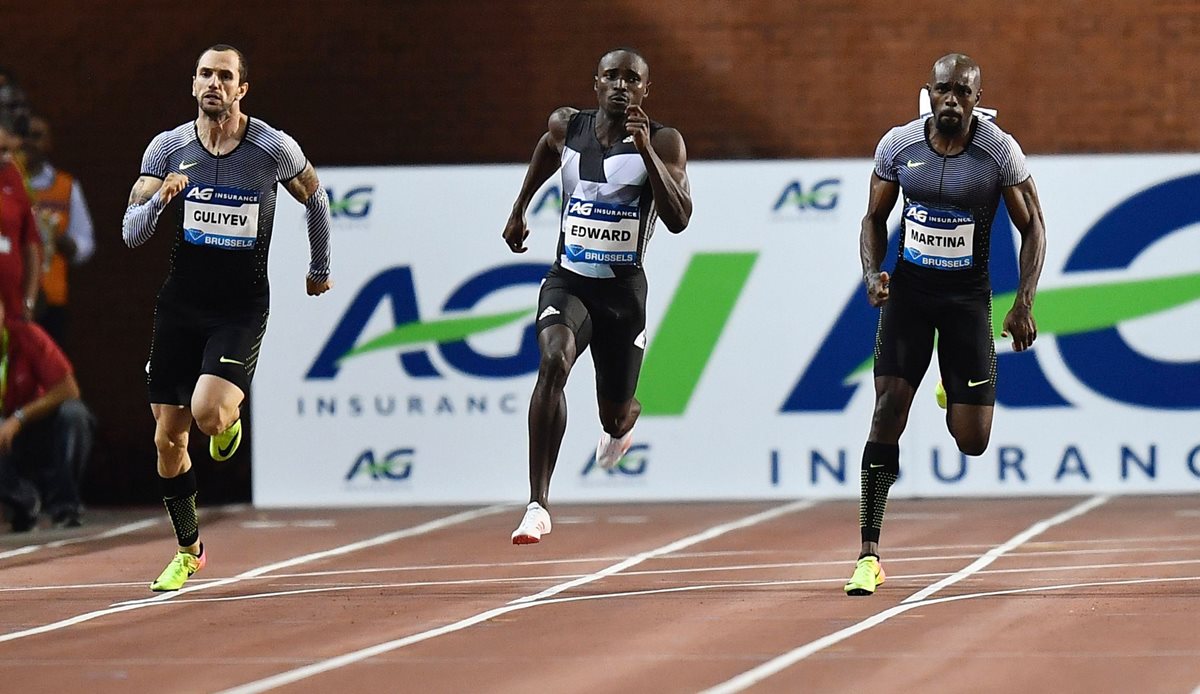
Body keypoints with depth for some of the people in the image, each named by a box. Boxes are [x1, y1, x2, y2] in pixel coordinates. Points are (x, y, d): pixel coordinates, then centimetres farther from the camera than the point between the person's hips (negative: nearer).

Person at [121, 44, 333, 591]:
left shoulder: (274, 149, -8)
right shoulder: (168, 147, -3)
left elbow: (314, 198, 12)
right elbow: (131, 234, -5)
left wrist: (320, 268, 21)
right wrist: (159, 200, -25)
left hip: (241, 310, -3)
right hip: (179, 307, 3)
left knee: (208, 412, -25)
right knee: (168, 437, 3)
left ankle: (230, 420, 14)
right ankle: (188, 550, 22)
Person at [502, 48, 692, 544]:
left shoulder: (663, 143, -10)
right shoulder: (566, 127, 0)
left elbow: (679, 220, -22)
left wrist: (645, 150, -29)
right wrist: (519, 211, 30)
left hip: (623, 290, 0)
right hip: (568, 280, 0)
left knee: (615, 416, 12)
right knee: (554, 361, -30)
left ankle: (622, 423, 56)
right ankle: (538, 505, -33)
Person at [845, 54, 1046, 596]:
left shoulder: (1000, 152, -11)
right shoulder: (897, 145, -5)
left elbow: (1032, 227, -2)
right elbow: (875, 217, 9)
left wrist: (1024, 303, -12)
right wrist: (872, 273, -10)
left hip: (967, 293, -1)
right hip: (908, 287, 1)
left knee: (972, 442, -3)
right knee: (888, 409, -15)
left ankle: (955, 401, 39)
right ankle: (869, 555, -12)